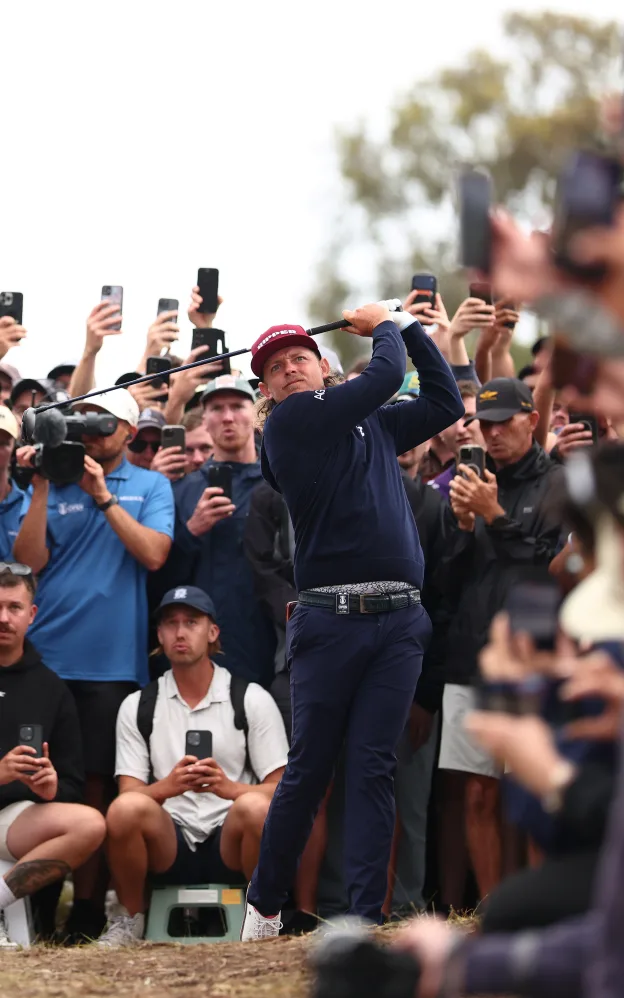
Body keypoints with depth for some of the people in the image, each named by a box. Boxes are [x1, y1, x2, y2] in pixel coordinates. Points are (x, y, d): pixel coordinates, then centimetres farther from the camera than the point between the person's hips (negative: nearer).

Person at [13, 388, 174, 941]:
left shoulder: (149, 487, 9)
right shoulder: (51, 483, 13)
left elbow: (153, 553, -7)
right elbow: (29, 559, 1)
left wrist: (102, 496, -9)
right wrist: (42, 490, -7)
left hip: (111, 661, -2)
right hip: (46, 657, 2)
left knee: (96, 785, -1)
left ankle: (87, 906, 4)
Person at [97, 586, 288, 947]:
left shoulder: (252, 700, 6)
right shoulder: (137, 707, 12)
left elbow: (282, 788, -1)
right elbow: (129, 792, 3)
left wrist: (229, 787, -22)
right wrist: (169, 785, -20)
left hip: (230, 848, -1)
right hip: (167, 846, 1)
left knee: (256, 807, -35)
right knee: (126, 808, -32)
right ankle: (131, 919, -8)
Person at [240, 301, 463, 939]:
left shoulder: (376, 425, 19)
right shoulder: (289, 422, 0)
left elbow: (445, 402, 25)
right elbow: (384, 377, -4)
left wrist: (408, 323, 25)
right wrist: (385, 328, 14)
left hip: (400, 622, 4)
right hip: (330, 618, -4)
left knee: (373, 768, -2)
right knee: (308, 768, 1)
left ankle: (366, 917, -5)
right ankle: (264, 904, 16)